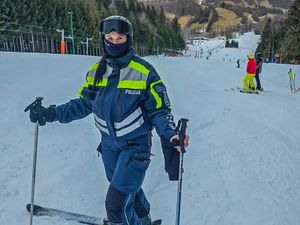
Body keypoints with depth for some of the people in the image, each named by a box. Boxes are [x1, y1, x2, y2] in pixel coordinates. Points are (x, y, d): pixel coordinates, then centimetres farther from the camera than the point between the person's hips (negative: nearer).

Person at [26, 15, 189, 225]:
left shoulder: (144, 72, -16)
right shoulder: (95, 72, -1)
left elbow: (159, 110, -12)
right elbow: (83, 103, 7)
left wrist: (170, 135, -30)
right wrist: (52, 113, -3)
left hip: (136, 145, -5)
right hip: (109, 143, 6)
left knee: (117, 204, -7)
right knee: (127, 189, 25)